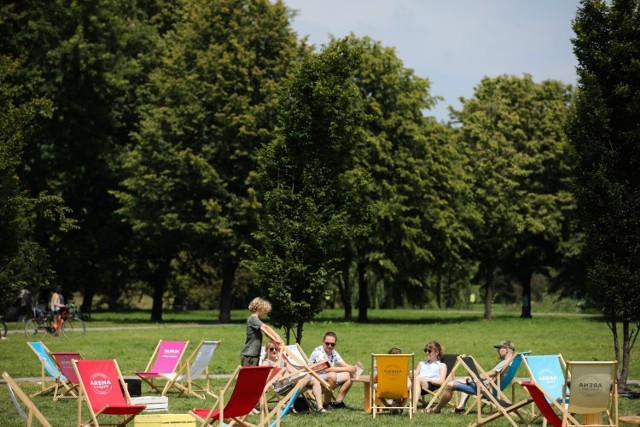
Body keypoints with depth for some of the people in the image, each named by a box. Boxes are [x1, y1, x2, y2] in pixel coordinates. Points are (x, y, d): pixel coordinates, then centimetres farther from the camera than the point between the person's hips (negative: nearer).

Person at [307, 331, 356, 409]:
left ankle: (338, 402, 1)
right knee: (332, 375, -35)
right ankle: (327, 403, -20)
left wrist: (353, 368, -17)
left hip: (328, 379, 9)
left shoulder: (333, 352, 5)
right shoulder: (318, 352, -21)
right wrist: (347, 369, -30)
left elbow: (345, 365, 7)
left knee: (349, 376, 0)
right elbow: (327, 368, -33)